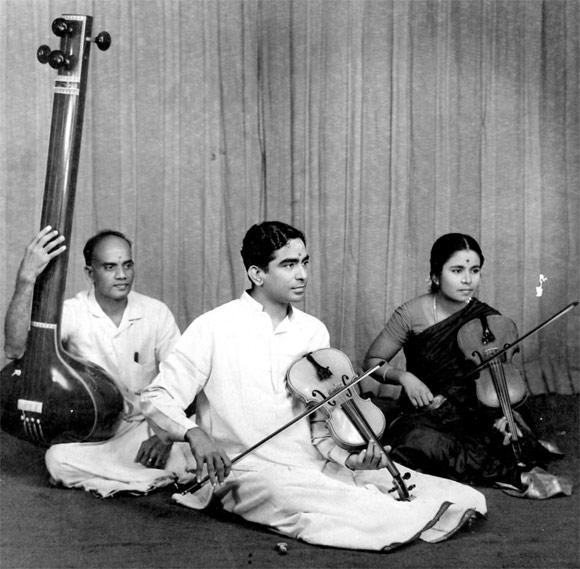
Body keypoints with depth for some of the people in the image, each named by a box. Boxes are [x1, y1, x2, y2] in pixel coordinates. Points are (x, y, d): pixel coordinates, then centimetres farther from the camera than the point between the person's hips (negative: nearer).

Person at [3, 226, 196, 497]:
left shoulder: (156, 313, -3)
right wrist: (26, 279, -35)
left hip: (144, 428, 1)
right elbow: (15, 348, -26)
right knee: (58, 458, -34)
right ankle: (167, 477, -15)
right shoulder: (72, 312, -9)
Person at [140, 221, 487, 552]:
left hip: (314, 466, 4)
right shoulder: (214, 328, -6)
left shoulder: (315, 332, 8)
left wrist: (349, 457, -9)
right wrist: (194, 433, -27)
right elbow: (157, 399, -6)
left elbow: (320, 422, 12)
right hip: (248, 472, -4)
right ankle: (416, 519, -36)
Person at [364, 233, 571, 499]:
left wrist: (508, 415, -25)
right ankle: (512, 474, -26)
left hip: (474, 414, 0)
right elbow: (373, 361, 2)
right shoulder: (412, 314, -7)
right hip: (424, 414, 0)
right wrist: (403, 376, -18)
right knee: (418, 440, -37)